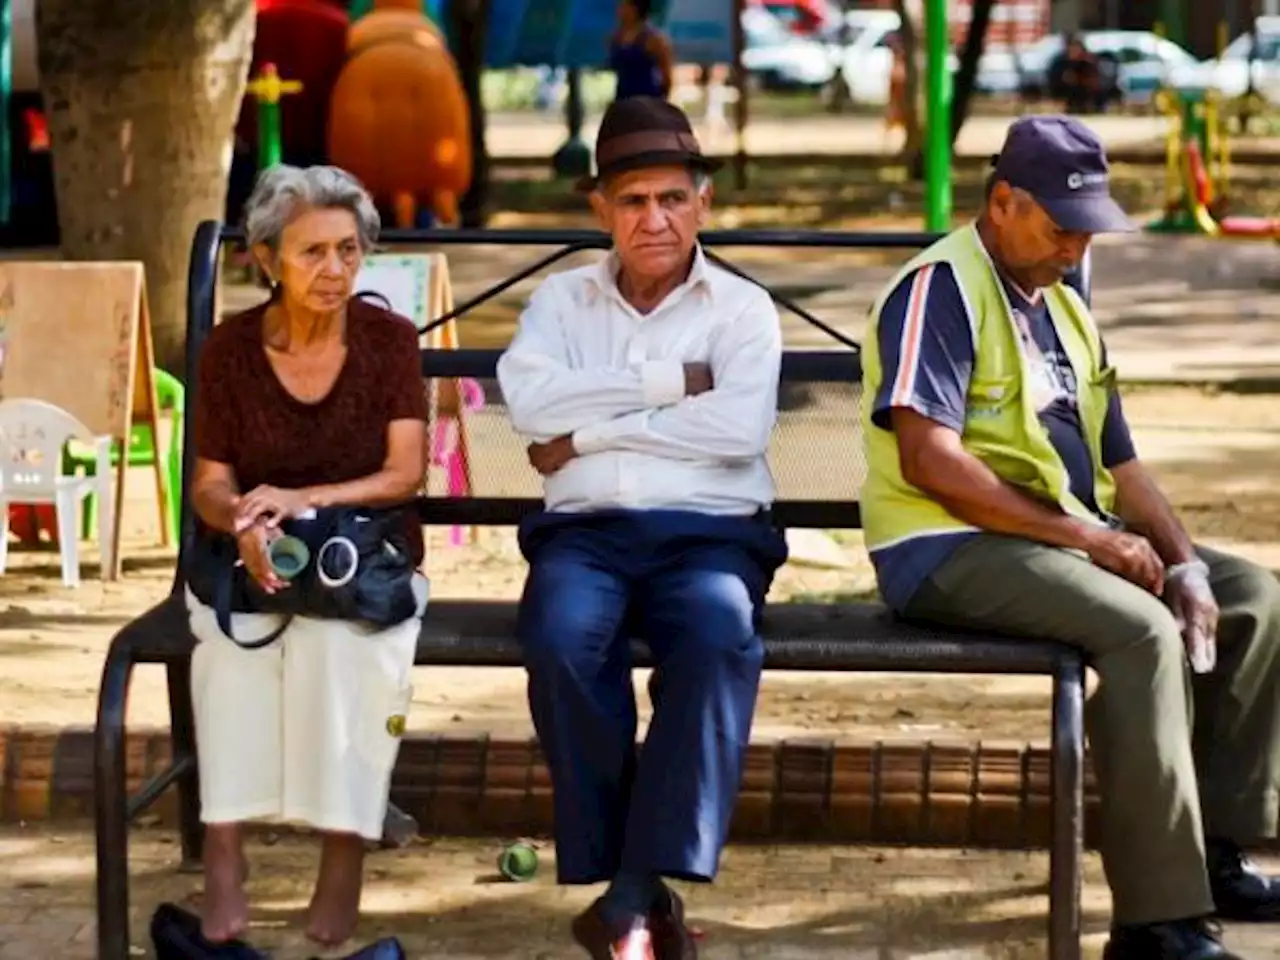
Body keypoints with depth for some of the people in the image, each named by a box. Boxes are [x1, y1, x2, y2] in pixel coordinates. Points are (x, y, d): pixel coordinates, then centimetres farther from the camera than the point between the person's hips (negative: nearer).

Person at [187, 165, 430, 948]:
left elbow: (406, 473, -7)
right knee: (233, 638, -34)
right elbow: (211, 484, 1)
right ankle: (224, 859, -35)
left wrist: (301, 500, -20)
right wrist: (245, 524, -23)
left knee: (341, 639, -35)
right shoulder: (232, 347, 1)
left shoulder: (389, 339, -1)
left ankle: (344, 860, -31)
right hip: (251, 560, 1)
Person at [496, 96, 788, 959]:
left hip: (708, 533, -1)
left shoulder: (743, 309, 13)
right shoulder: (561, 300, 19)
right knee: (562, 637, -34)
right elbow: (529, 401, -2)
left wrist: (591, 432, -5)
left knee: (719, 631, -36)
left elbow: (739, 428, -7)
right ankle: (630, 884, -23)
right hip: (586, 531, 1)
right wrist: (669, 383, -4)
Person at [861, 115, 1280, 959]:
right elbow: (928, 458, -22)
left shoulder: (1065, 305, 17)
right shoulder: (942, 289, -11)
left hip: (1069, 534, 9)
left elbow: (1120, 464, 15)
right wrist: (1082, 535, -21)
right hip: (950, 549, -9)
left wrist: (1184, 562, -3)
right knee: (1143, 629, -30)